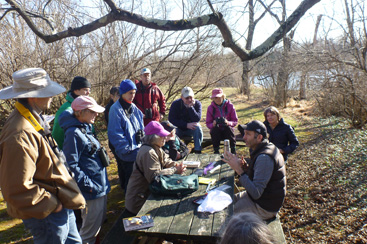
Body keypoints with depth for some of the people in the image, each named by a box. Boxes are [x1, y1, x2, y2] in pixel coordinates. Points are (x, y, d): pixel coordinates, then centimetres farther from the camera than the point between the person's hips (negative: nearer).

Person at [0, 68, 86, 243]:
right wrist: (51, 205, -18)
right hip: (47, 216, -10)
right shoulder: (20, 136, -30)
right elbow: (17, 190, -31)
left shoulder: (34, 119, 4)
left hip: (59, 205, 10)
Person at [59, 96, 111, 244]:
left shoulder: (86, 128, 10)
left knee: (100, 222, 24)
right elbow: (71, 166, -23)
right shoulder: (74, 133, -19)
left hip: (101, 186, 10)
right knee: (90, 231, 5)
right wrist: (88, 185, -21)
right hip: (92, 190, -9)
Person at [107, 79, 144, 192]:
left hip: (138, 150, 7)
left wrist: (142, 143, 10)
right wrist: (127, 149, -18)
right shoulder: (116, 109, -14)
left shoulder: (134, 108, 10)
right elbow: (115, 134, -17)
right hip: (127, 153, -7)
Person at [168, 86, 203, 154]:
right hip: (179, 129, 0)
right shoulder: (175, 104, -9)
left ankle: (197, 151, -25)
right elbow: (171, 120, -16)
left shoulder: (197, 103, -7)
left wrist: (191, 107, -28)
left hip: (191, 129, 1)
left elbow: (197, 119, -18)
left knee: (197, 127, -30)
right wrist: (186, 125, -24)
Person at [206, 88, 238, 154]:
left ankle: (233, 150, -20)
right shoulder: (210, 108, -3)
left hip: (228, 130, 0)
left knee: (228, 128, -33)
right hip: (216, 131, 1)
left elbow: (235, 121, -4)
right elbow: (208, 123, -1)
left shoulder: (230, 106, -6)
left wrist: (228, 123, -27)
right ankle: (216, 151, -19)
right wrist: (213, 124, -26)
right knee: (214, 129, -32)